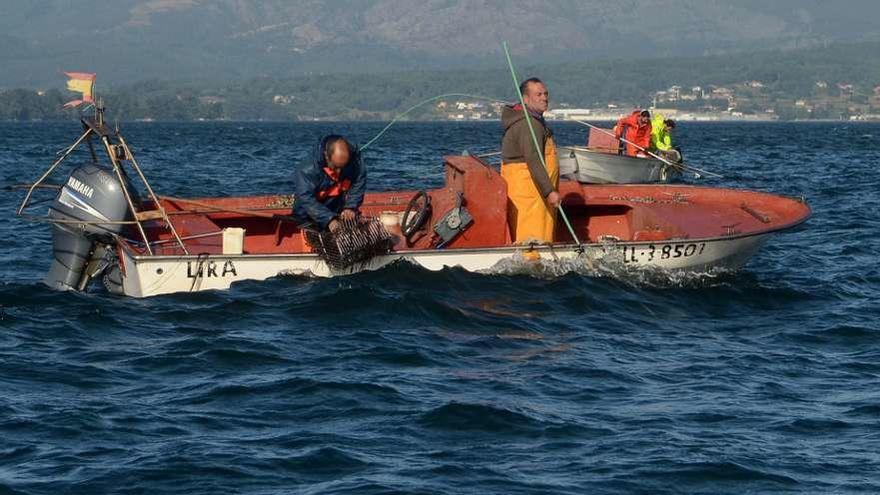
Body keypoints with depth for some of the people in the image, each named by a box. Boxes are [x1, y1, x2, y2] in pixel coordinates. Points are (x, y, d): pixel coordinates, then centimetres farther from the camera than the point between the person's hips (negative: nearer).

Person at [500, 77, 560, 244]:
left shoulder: (535, 120, 19)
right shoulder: (528, 124, -16)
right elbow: (533, 161, -24)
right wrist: (550, 191, -27)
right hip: (527, 188, -11)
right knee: (533, 239, -14)